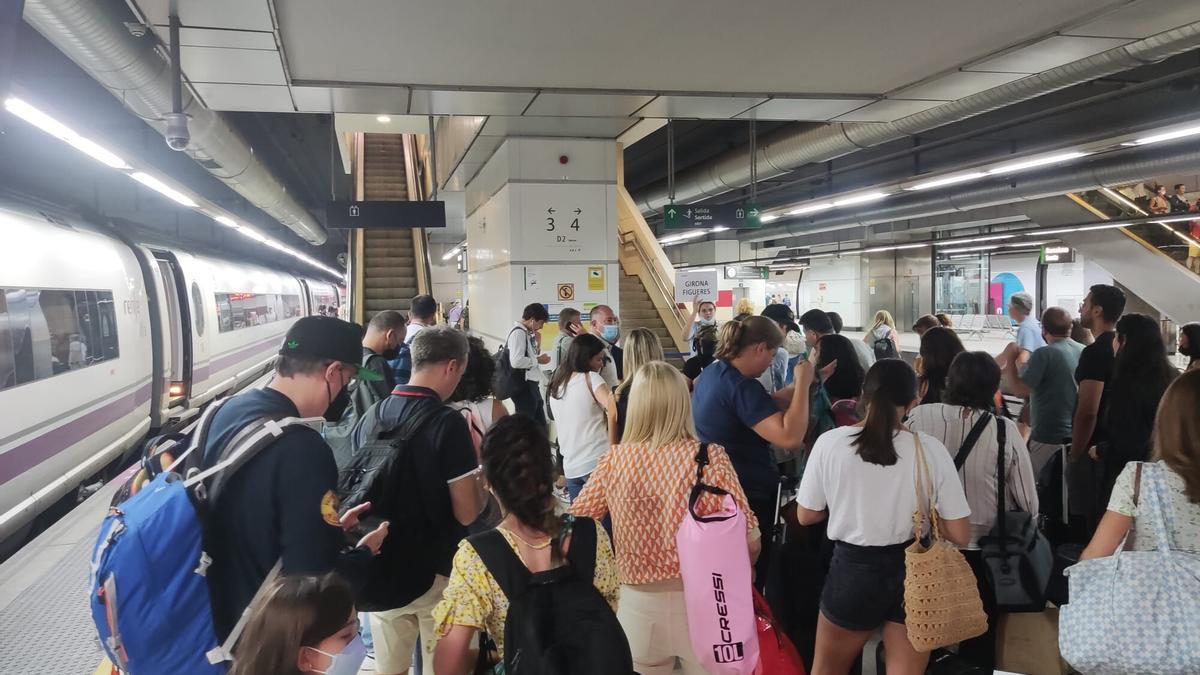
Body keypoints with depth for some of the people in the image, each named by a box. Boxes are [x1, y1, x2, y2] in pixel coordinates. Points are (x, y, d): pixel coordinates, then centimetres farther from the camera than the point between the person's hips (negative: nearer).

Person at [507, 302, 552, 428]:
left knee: (541, 424, 15)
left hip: (532, 385, 10)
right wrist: (538, 360, -13)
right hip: (523, 386, -10)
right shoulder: (518, 333, -15)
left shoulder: (528, 333, 14)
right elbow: (516, 361, -26)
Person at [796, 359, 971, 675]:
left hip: (853, 570, 0)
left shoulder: (830, 442, -13)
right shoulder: (931, 449, -12)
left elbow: (806, 516, -1)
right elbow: (960, 536, -9)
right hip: (913, 572, 1)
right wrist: (922, 514, 8)